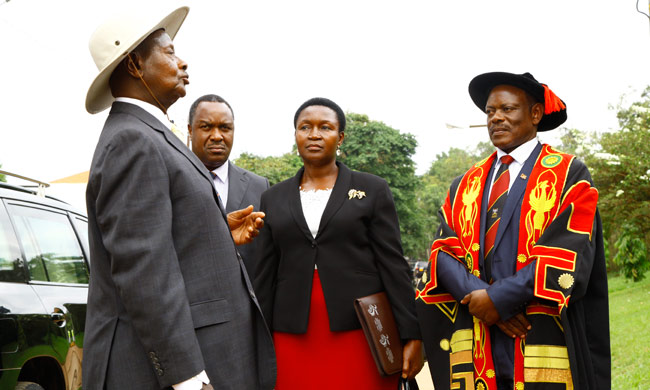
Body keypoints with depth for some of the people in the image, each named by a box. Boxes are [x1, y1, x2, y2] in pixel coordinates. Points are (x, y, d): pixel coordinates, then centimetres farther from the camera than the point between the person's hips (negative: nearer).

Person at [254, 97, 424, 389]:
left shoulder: (372, 190, 4)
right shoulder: (274, 199, 11)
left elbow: (393, 266, 0)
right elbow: (265, 278, 10)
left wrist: (411, 337, -6)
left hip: (361, 334, -2)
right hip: (294, 340, 2)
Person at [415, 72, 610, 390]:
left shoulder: (568, 175, 1)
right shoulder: (464, 186, 14)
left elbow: (568, 256, -11)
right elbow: (444, 251, 3)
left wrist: (498, 298, -14)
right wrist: (479, 296, -15)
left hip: (543, 340, -3)